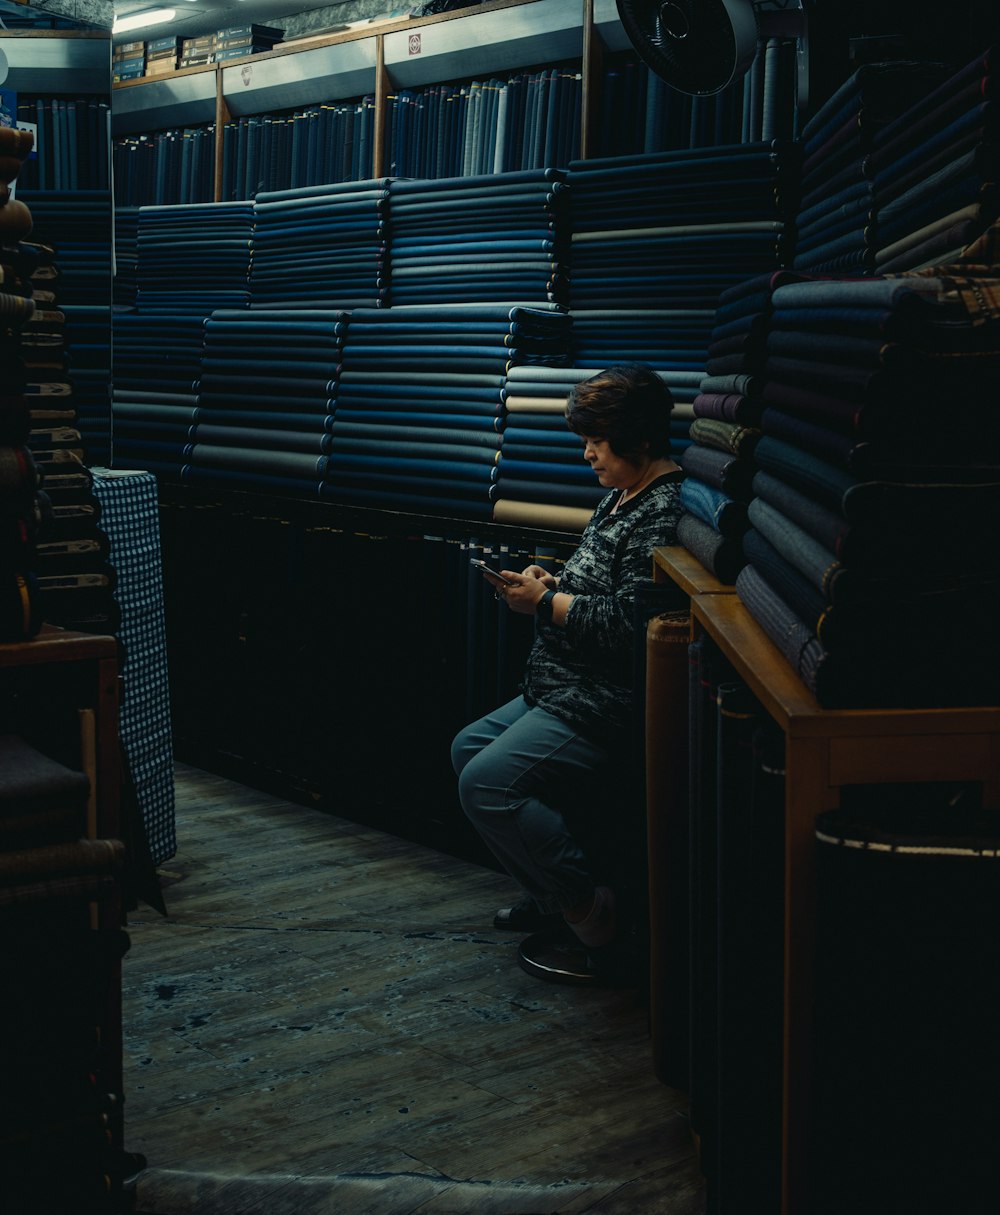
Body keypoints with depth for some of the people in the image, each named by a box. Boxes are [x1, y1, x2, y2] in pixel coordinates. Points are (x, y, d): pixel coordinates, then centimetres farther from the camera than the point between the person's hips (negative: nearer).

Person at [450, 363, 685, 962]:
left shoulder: (663, 515, -21)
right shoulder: (621, 497, 14)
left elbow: (627, 624, -27)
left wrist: (546, 602, -19)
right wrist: (550, 582, 6)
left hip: (601, 710, -12)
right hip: (561, 691, 12)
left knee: (486, 783, -20)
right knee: (468, 748, 17)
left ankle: (590, 905, -6)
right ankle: (551, 891, 19)